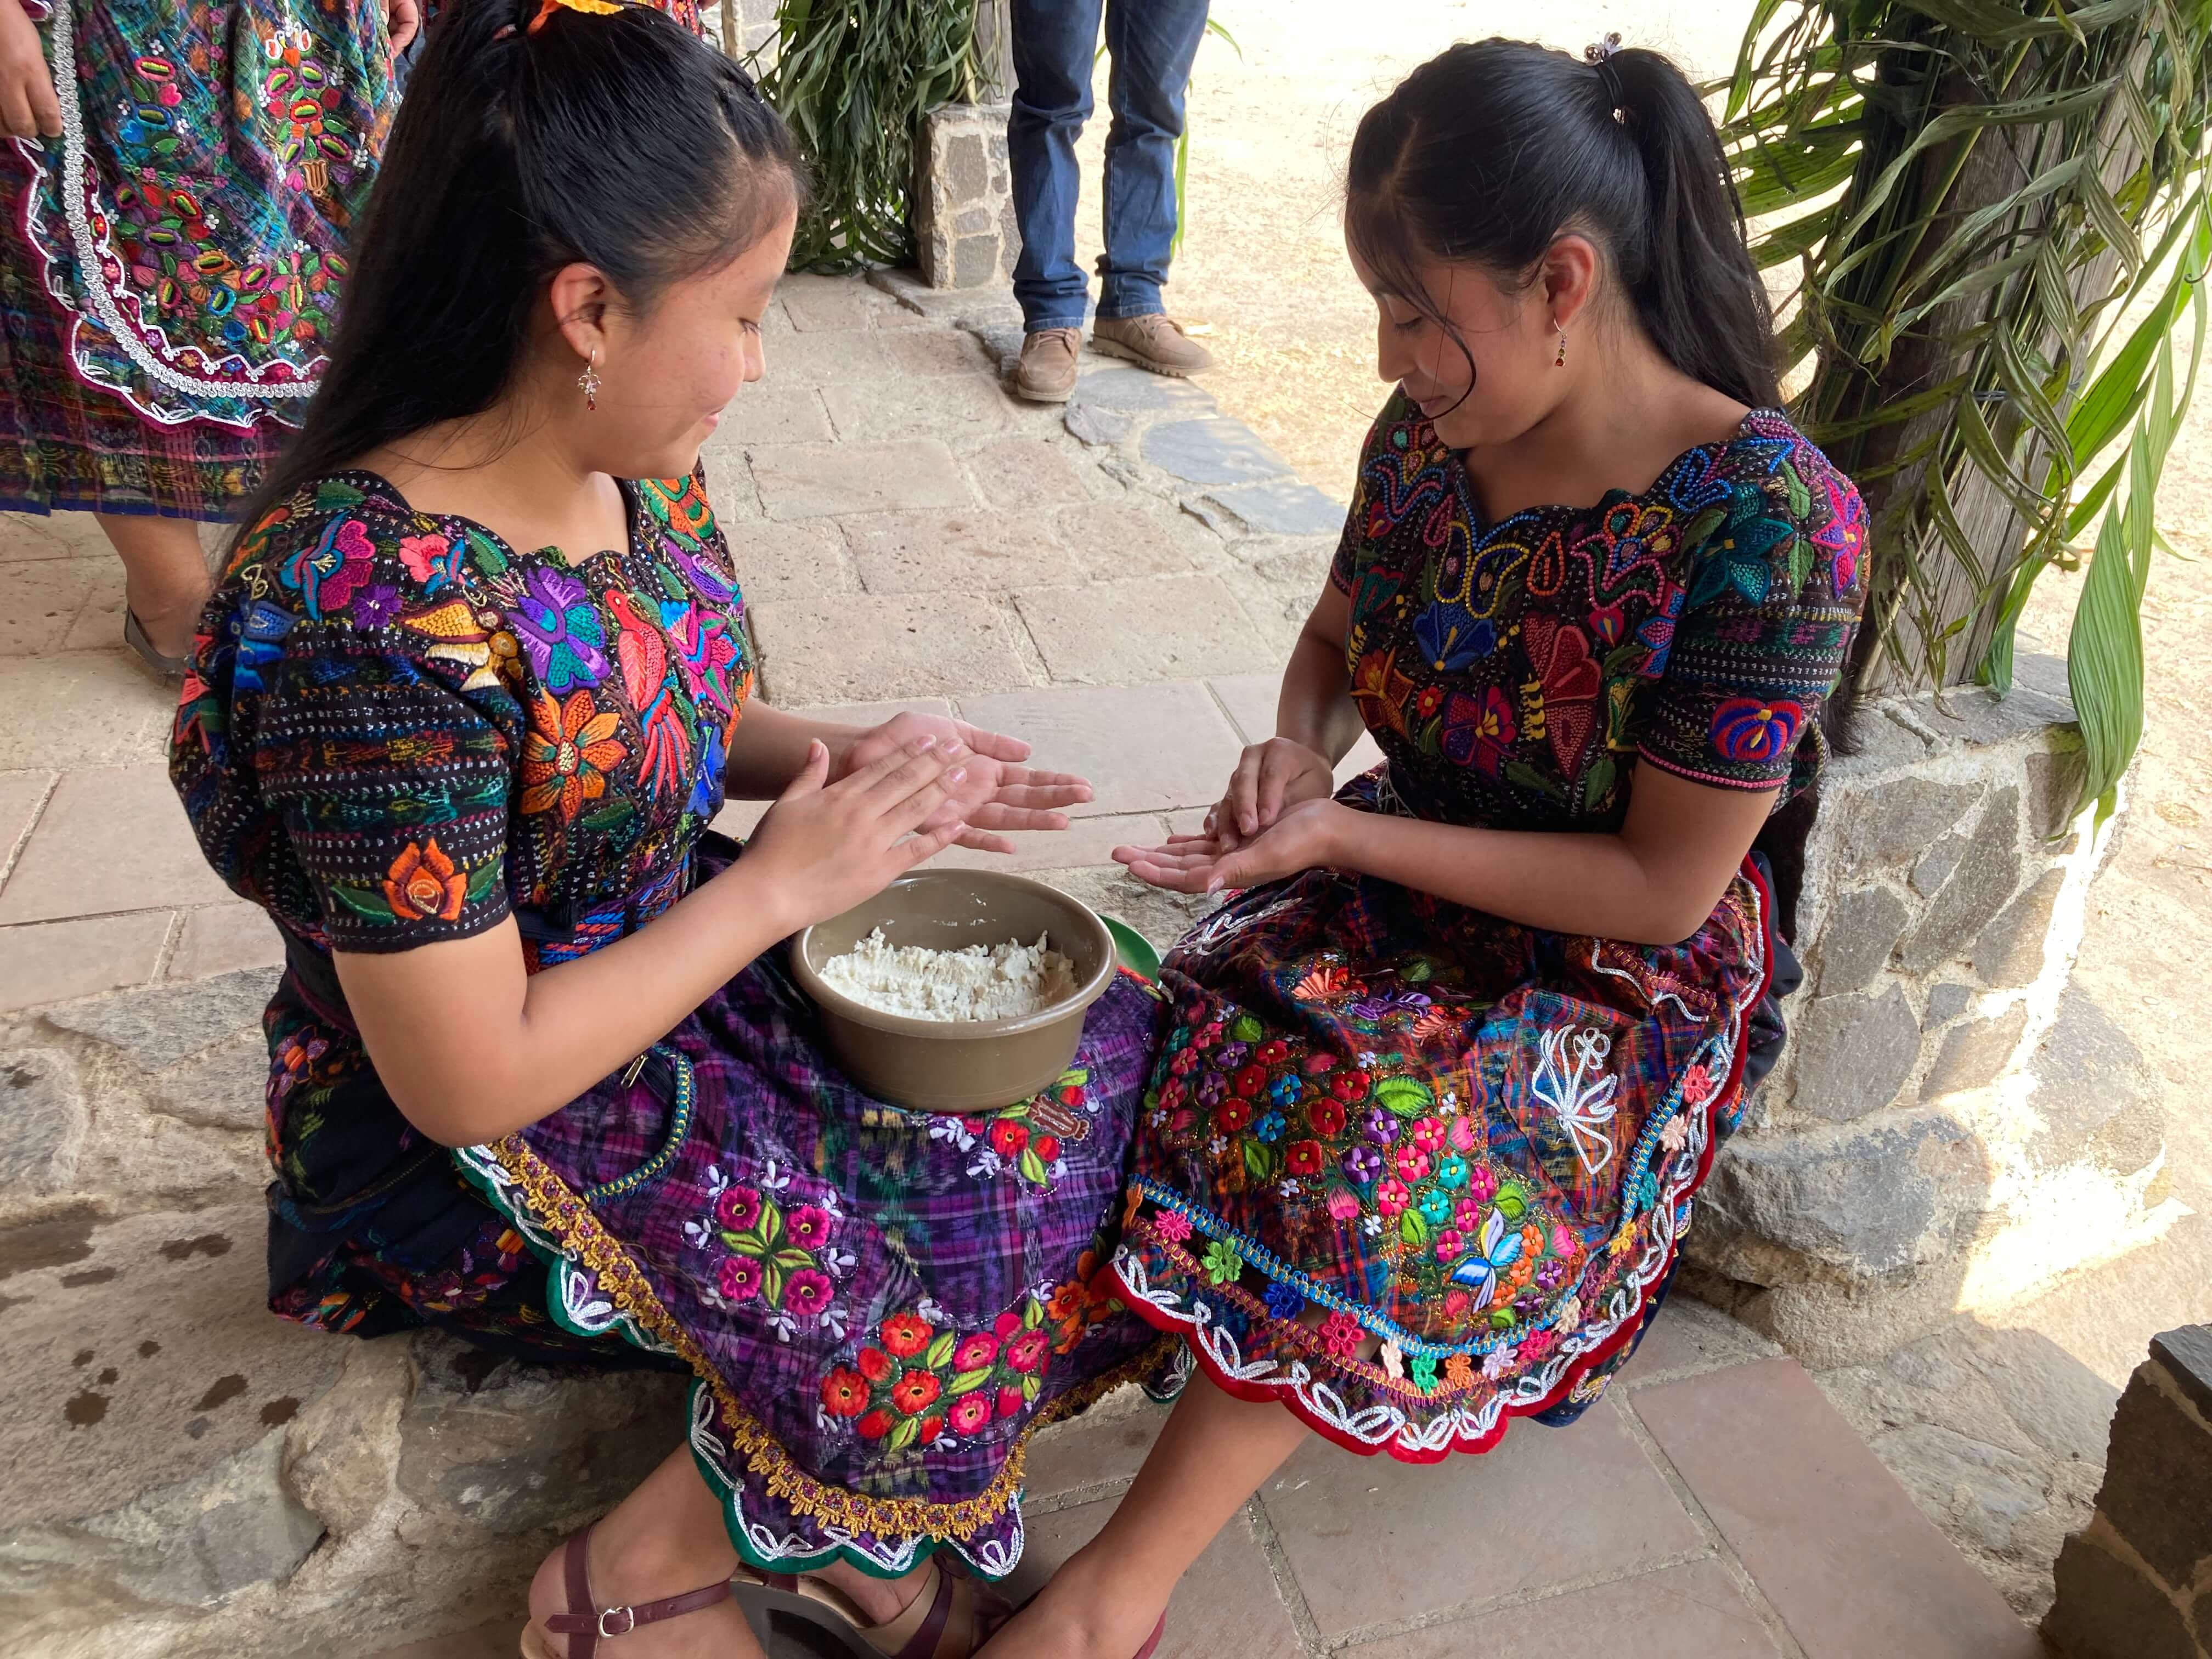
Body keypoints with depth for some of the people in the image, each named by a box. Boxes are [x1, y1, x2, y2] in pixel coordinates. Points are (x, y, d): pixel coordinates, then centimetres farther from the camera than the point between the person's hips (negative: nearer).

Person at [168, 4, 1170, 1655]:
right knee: (951, 1303, -15)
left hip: (678, 965, 8)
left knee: (1105, 1068, 1)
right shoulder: (381, 615, -31)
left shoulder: (640, 468, -6)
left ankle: (839, 1522, 13)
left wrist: (844, 759, -8)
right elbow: (468, 1081, -25)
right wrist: (785, 881, -21)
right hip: (485, 1151, -8)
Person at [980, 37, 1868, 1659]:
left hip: (1627, 973, -5)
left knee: (1374, 1168, -29)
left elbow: (1664, 886, -20)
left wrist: (1343, 833, -23)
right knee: (1185, 1051, -21)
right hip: (1403, 886, 6)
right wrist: (1300, 745, -11)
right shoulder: (1428, 436, -7)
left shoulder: (1771, 521, -23)